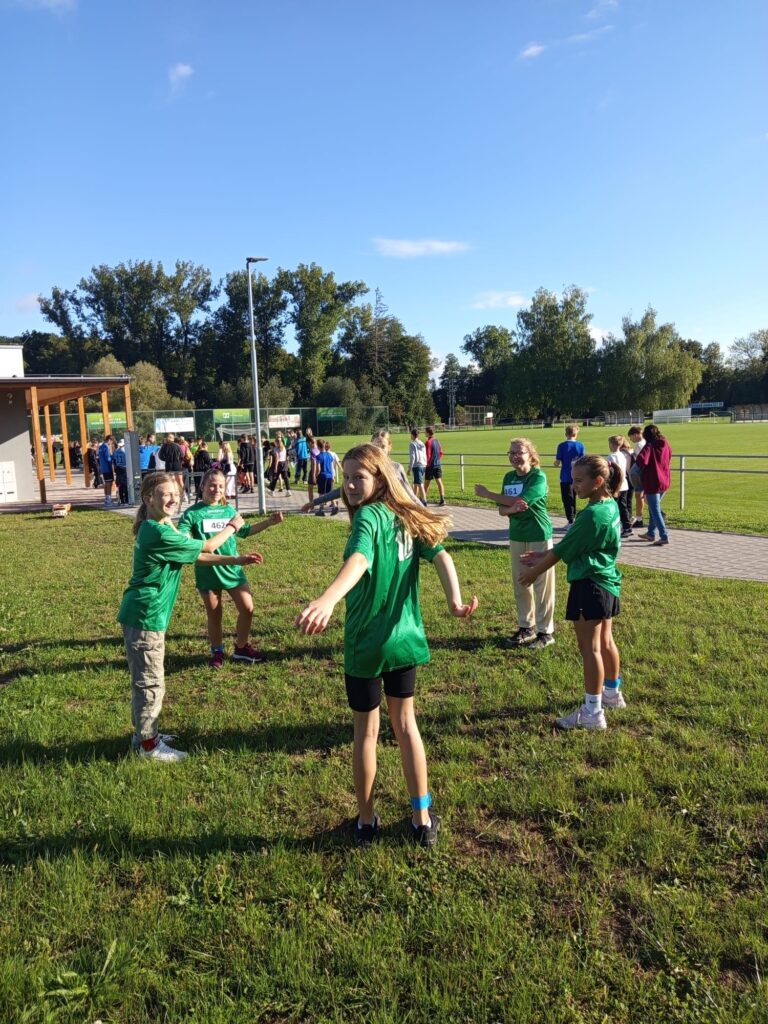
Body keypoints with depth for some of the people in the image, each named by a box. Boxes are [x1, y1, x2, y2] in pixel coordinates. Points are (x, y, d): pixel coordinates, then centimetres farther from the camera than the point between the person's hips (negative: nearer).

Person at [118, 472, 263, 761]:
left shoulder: (161, 529, 10)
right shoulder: (159, 534, -23)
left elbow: (198, 557, 10)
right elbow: (207, 548, -13)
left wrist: (238, 560, 4)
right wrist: (231, 526, 3)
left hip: (143, 614, 11)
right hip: (145, 616, -10)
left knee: (144, 679, 21)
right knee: (151, 682, 1)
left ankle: (144, 732, 35)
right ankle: (148, 744, 15)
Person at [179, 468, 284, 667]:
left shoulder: (229, 510, 6)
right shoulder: (193, 513, -9)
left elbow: (244, 531, 20)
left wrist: (269, 522, 14)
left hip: (231, 569, 4)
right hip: (207, 573, -4)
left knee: (247, 608, 2)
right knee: (214, 615, 10)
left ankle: (242, 648, 23)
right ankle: (217, 652, 31)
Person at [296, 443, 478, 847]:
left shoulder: (368, 517, -19)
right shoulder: (407, 517, 2)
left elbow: (359, 561, -39)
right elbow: (441, 555, -8)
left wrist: (327, 600, -55)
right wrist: (455, 601, -17)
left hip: (365, 643, -6)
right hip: (405, 639, 6)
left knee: (366, 730, 13)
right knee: (405, 723, 20)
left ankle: (366, 821, 30)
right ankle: (422, 818, 29)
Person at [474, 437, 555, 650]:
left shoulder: (538, 476, -14)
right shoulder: (509, 478, 6)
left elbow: (520, 501, -23)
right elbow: (502, 510, 3)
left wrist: (487, 494, -15)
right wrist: (513, 509, -22)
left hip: (539, 537, -6)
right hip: (516, 537, 6)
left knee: (542, 585, 1)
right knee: (520, 584, 12)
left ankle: (546, 632, 11)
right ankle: (526, 627, 25)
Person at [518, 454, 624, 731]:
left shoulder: (592, 515, -23)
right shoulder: (611, 506, 6)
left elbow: (564, 550, -14)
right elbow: (572, 545, 13)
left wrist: (534, 572, -2)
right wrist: (544, 555, 13)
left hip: (590, 584, -10)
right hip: (607, 583, 10)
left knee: (590, 648, -2)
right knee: (605, 641, 22)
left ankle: (593, 713, 6)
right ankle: (612, 693, 39)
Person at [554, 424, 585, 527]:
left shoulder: (562, 445, -9)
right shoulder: (580, 445, -1)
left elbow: (557, 462, -9)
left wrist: (556, 463, 10)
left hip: (566, 477, -4)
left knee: (567, 500, 3)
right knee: (573, 499, 18)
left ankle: (571, 522, 0)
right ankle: (573, 519, 26)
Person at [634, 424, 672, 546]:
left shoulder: (649, 446, -15)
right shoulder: (666, 445, 5)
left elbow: (641, 460, -29)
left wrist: (641, 467, -9)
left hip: (652, 483, -7)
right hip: (664, 482, 7)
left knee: (655, 510, -2)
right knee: (653, 508, 20)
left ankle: (664, 537, -6)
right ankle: (651, 533, 28)